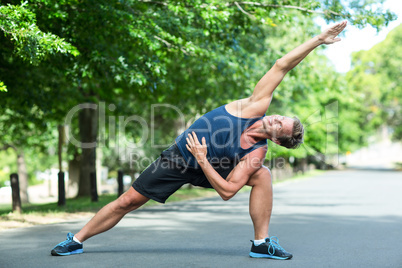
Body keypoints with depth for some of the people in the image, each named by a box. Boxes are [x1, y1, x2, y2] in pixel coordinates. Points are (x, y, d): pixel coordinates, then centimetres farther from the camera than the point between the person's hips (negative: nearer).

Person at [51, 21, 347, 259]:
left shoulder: (256, 154, -22)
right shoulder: (258, 106, -22)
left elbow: (227, 191, -23)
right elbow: (281, 66, -24)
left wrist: (202, 160, -29)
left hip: (209, 168, 0)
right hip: (177, 159, 0)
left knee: (263, 175, -19)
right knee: (128, 201, -2)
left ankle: (262, 243, -11)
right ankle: (77, 240, 16)